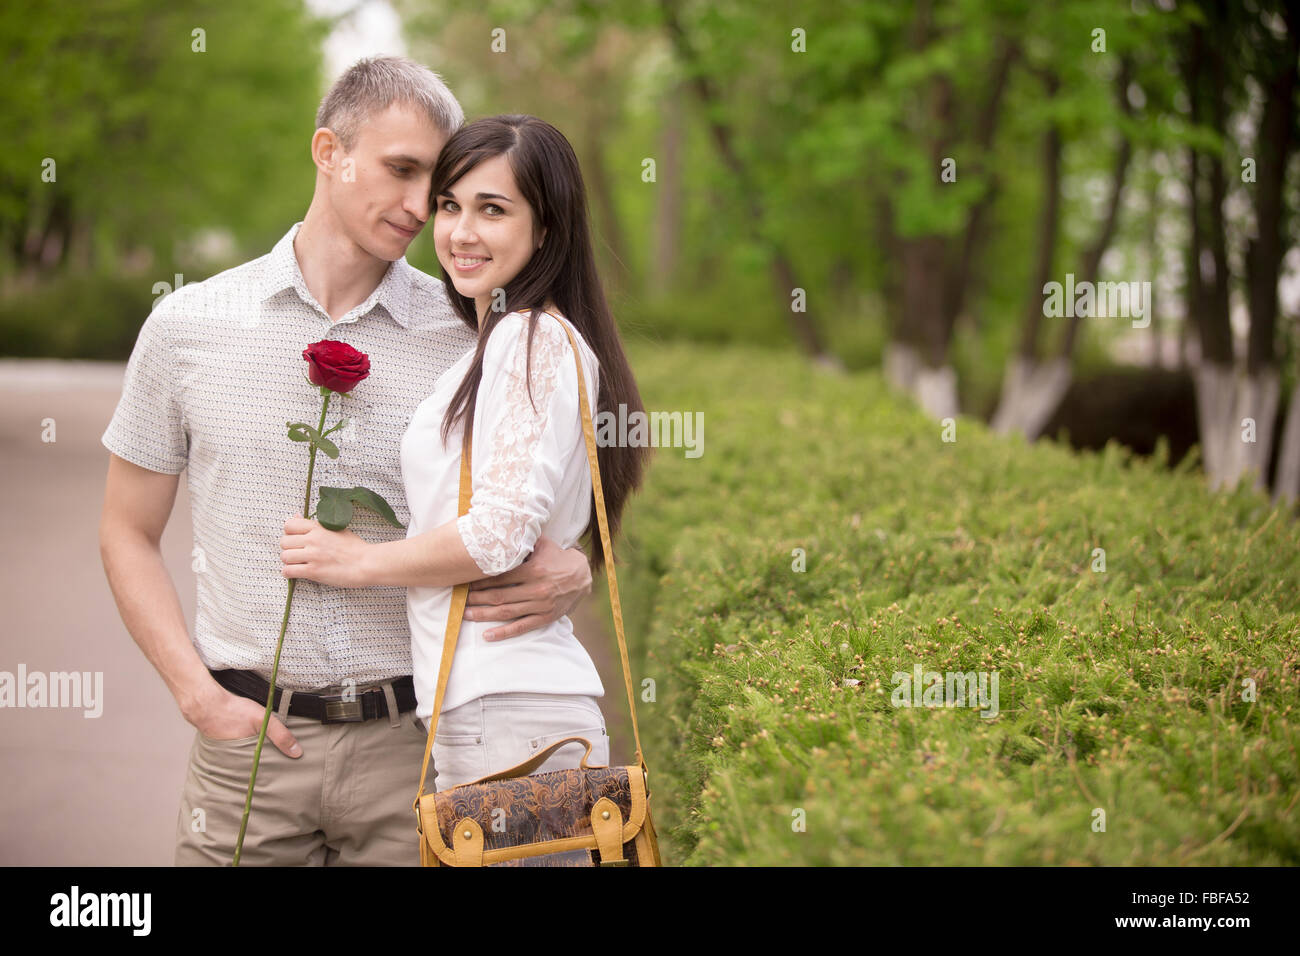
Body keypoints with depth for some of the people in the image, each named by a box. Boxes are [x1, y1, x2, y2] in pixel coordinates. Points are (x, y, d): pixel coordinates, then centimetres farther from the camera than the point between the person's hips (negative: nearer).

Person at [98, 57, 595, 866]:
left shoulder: (473, 339, 2)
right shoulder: (189, 327, 3)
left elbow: (549, 515, 12)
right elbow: (129, 534, 9)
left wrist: (571, 577, -12)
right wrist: (202, 698, -2)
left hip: (413, 739, 0)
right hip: (250, 740, 0)